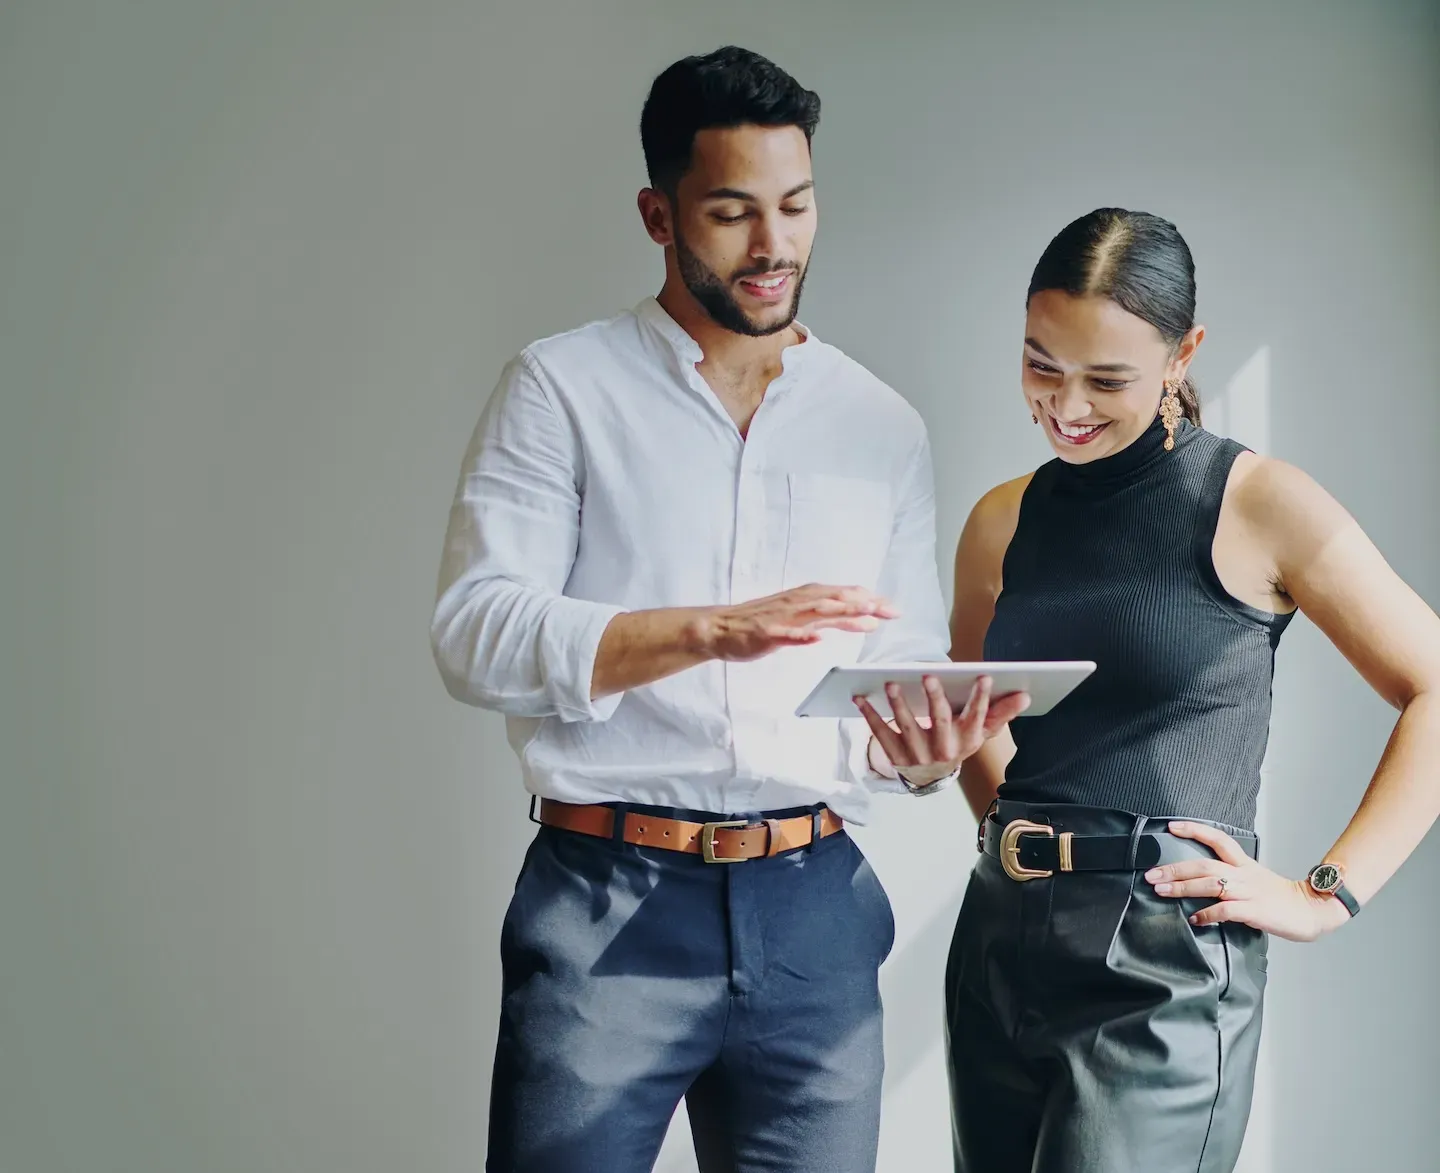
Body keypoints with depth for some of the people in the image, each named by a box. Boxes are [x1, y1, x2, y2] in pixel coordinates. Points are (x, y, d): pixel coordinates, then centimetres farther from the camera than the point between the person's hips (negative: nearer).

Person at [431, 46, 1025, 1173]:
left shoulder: (883, 427, 14)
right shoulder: (563, 389, 3)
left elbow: (908, 674, 15)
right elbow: (476, 635, -9)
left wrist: (927, 747, -9)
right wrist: (712, 629, -21)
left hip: (812, 911, 3)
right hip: (608, 905, -3)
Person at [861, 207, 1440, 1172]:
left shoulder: (1259, 505, -5)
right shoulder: (1002, 523, 10)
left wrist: (1328, 894, -8)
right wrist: (926, 742, -2)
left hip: (1165, 960, -5)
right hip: (1001, 942, 6)